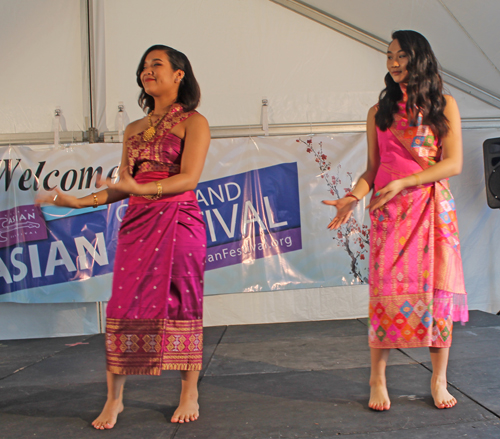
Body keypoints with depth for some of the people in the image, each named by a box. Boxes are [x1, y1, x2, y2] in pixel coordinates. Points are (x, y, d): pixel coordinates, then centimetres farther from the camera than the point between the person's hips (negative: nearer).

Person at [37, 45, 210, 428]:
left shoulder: (193, 122, 2)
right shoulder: (133, 130, 19)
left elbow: (189, 178, -12)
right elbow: (124, 186, 17)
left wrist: (141, 189, -24)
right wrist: (80, 201, 5)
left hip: (179, 221, -5)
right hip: (137, 223, 5)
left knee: (181, 304, 0)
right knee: (124, 305, 1)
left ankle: (190, 395, 14)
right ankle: (115, 398, 12)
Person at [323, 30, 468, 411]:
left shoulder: (444, 105, 7)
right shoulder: (380, 112, 13)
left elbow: (454, 163, -2)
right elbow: (373, 168, 12)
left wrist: (403, 183, -12)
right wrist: (353, 197, -7)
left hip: (434, 209, -1)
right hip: (389, 212, 1)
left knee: (438, 288, -2)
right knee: (386, 290, -4)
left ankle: (439, 381, 11)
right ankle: (378, 380, 5)